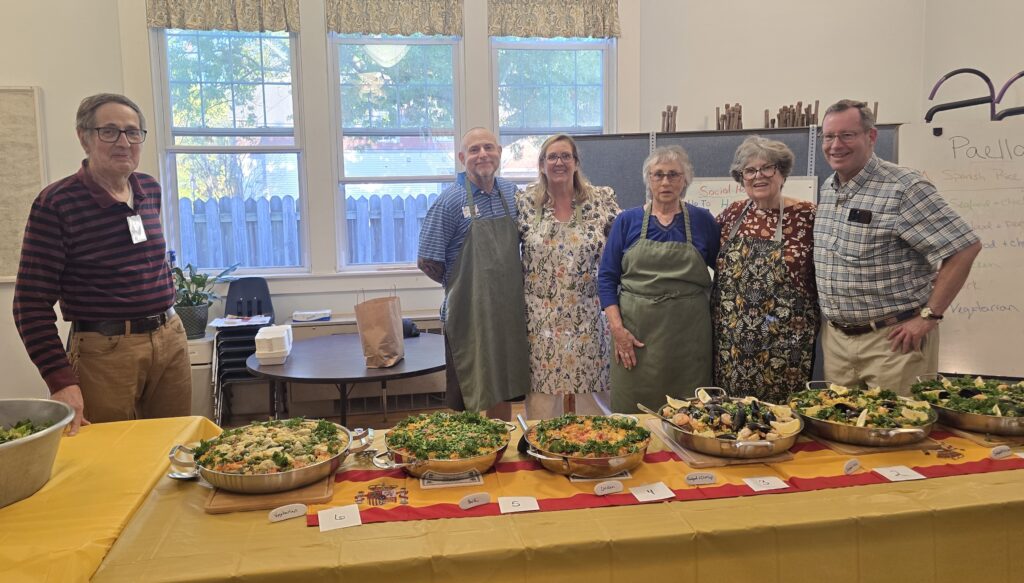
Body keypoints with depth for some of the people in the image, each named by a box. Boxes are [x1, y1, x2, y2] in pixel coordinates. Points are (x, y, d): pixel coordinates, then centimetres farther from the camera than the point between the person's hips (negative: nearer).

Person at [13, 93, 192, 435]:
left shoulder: (151, 190, 6)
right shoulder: (56, 204, -11)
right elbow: (31, 304, -12)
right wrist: (62, 381, -19)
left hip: (171, 339, 5)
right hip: (105, 351, -5)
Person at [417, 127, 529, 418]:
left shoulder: (512, 194, 6)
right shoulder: (450, 201, -10)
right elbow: (428, 262, -8)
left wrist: (508, 284, 7)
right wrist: (460, 285, 3)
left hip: (509, 312, 5)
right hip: (469, 314, -5)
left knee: (503, 390, 16)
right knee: (469, 397, 4)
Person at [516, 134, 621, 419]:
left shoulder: (602, 199, 1)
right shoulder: (525, 202, 1)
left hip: (589, 317, 1)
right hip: (541, 318, 0)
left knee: (592, 385, 7)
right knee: (543, 386, 5)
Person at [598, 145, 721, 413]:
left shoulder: (702, 220, 5)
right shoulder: (627, 221, 3)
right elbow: (607, 278, 2)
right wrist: (617, 328, -7)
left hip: (689, 334, 1)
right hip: (636, 333, 0)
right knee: (633, 413, 5)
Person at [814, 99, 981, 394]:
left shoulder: (904, 188, -15)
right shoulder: (826, 190, 9)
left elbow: (965, 246, -16)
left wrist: (929, 316, -16)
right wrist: (830, 317, 12)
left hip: (892, 340, -7)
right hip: (835, 337, 7)